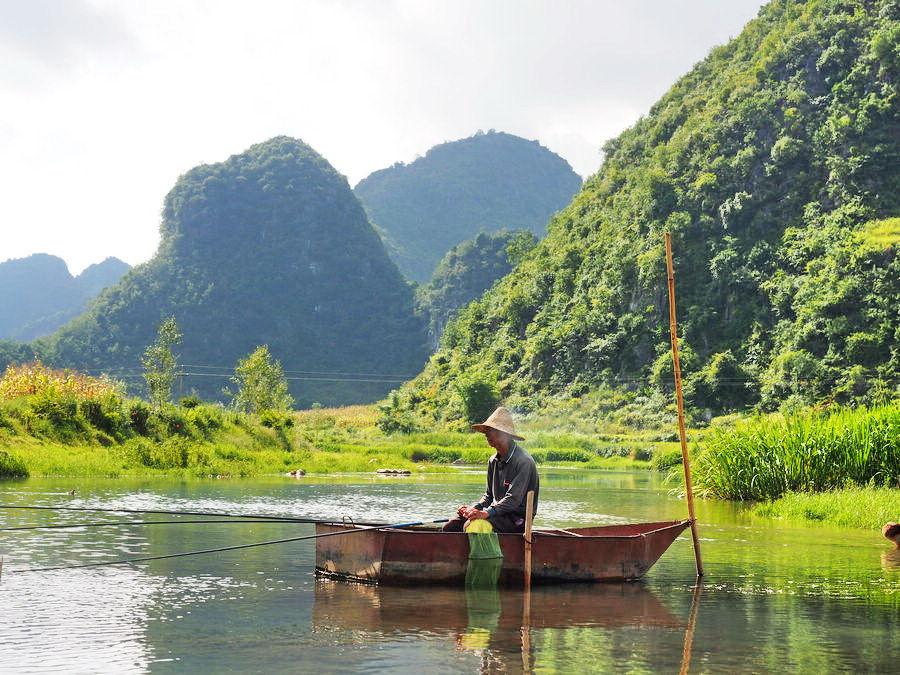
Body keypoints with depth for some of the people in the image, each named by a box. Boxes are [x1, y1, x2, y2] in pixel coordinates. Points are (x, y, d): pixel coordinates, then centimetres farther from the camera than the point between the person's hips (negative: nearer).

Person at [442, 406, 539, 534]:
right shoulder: (494, 461, 12)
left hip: (516, 519, -8)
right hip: (497, 512, 8)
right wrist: (473, 508, -2)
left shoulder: (523, 461, -14)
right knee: (449, 527, -8)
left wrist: (486, 513, -31)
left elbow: (513, 499, -22)